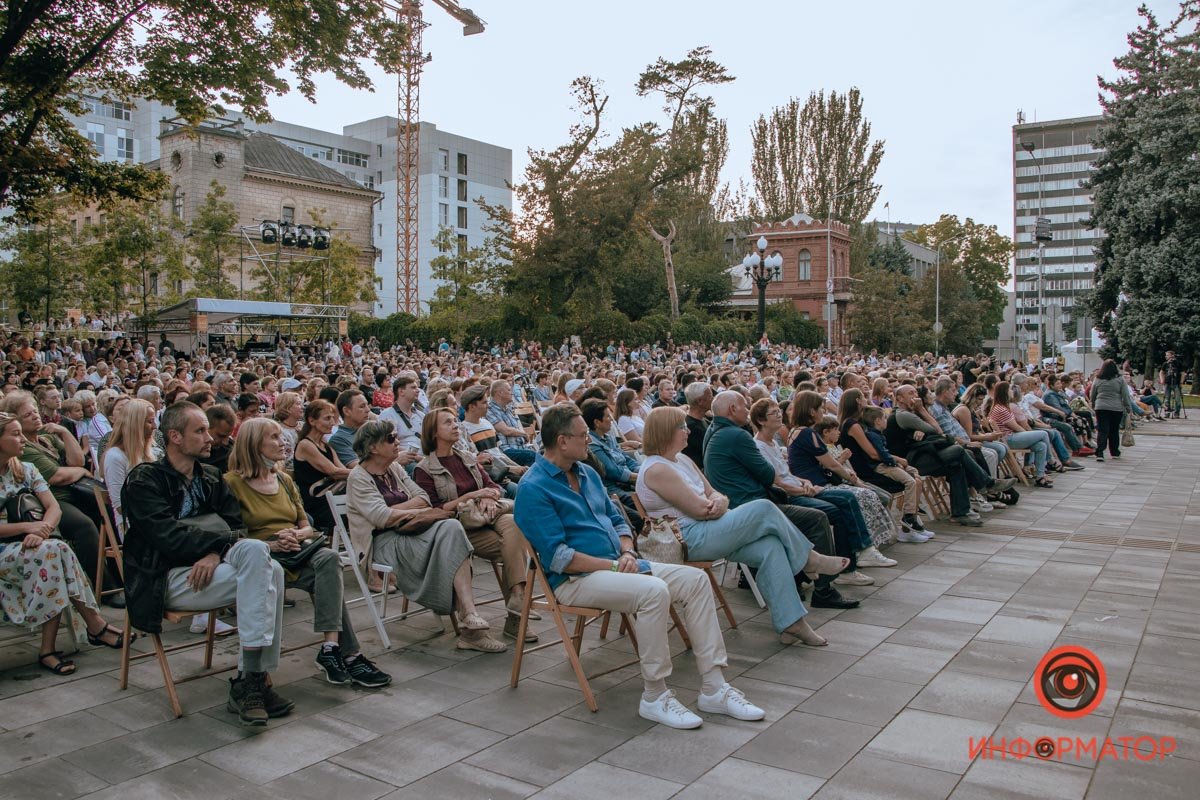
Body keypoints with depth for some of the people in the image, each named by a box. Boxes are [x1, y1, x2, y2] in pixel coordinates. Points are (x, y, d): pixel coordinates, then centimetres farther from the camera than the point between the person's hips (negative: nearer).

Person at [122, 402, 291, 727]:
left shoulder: (211, 478, 19)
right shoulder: (145, 478, 1)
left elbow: (237, 527, 8)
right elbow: (169, 536, -14)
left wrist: (215, 553, -13)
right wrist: (227, 541, -16)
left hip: (208, 567, 5)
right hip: (167, 579, -5)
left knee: (268, 566, -26)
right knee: (258, 556, -27)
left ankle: (249, 681, -21)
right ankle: (249, 682, -24)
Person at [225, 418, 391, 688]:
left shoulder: (285, 480, 21)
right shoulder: (232, 482, 1)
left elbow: (307, 527, 18)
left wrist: (296, 535, -6)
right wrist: (270, 544, -21)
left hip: (296, 551, 5)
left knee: (329, 558, -31)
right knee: (329, 575, -31)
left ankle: (331, 648, -37)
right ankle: (349, 654, -29)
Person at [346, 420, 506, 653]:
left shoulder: (395, 468, 19)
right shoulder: (358, 477, -3)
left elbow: (423, 497, 8)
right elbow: (381, 517, -15)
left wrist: (393, 509, -8)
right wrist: (419, 511, -8)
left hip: (407, 533, 6)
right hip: (384, 542, -6)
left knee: (451, 527, -26)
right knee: (449, 531, -28)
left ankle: (468, 617, -34)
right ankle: (468, 617, -31)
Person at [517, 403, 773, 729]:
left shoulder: (587, 473, 16)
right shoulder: (533, 489, -11)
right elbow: (557, 557, -18)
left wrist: (628, 552, -1)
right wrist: (613, 566, -17)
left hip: (616, 564, 9)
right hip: (576, 579, -9)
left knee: (695, 579, -7)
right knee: (654, 591, -32)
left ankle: (713, 688, -5)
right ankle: (654, 697, -17)